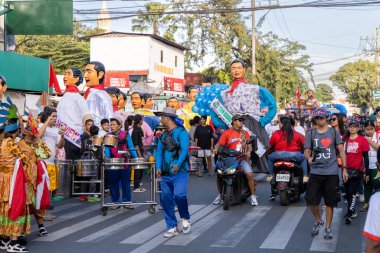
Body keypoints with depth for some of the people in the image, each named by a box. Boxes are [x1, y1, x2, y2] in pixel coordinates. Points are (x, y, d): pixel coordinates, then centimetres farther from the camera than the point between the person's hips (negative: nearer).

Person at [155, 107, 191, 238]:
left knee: (179, 195, -22)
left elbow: (184, 149, -16)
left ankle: (185, 218, 5)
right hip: (166, 173, 7)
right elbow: (159, 152, 12)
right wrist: (158, 167, -4)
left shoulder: (181, 132, -4)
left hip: (180, 172, -7)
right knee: (166, 200, 4)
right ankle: (173, 228, 14)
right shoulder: (163, 136, 17)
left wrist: (178, 164, -31)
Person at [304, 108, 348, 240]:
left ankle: (328, 228, 18)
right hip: (315, 172, 1)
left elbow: (341, 150, 6)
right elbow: (306, 151, 4)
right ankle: (318, 221, 22)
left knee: (330, 202, 4)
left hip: (331, 172, 0)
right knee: (311, 201, -5)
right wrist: (309, 158, -20)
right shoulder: (310, 133, 6)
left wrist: (344, 169, -1)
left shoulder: (334, 132, 5)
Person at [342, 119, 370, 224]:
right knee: (347, 192, 12)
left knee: (352, 192, -8)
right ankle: (352, 211, 27)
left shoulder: (362, 140, -6)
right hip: (346, 169, 4)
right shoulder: (344, 139, 5)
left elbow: (365, 156, -3)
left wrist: (367, 171, -4)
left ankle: (349, 215, -6)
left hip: (357, 170, -4)